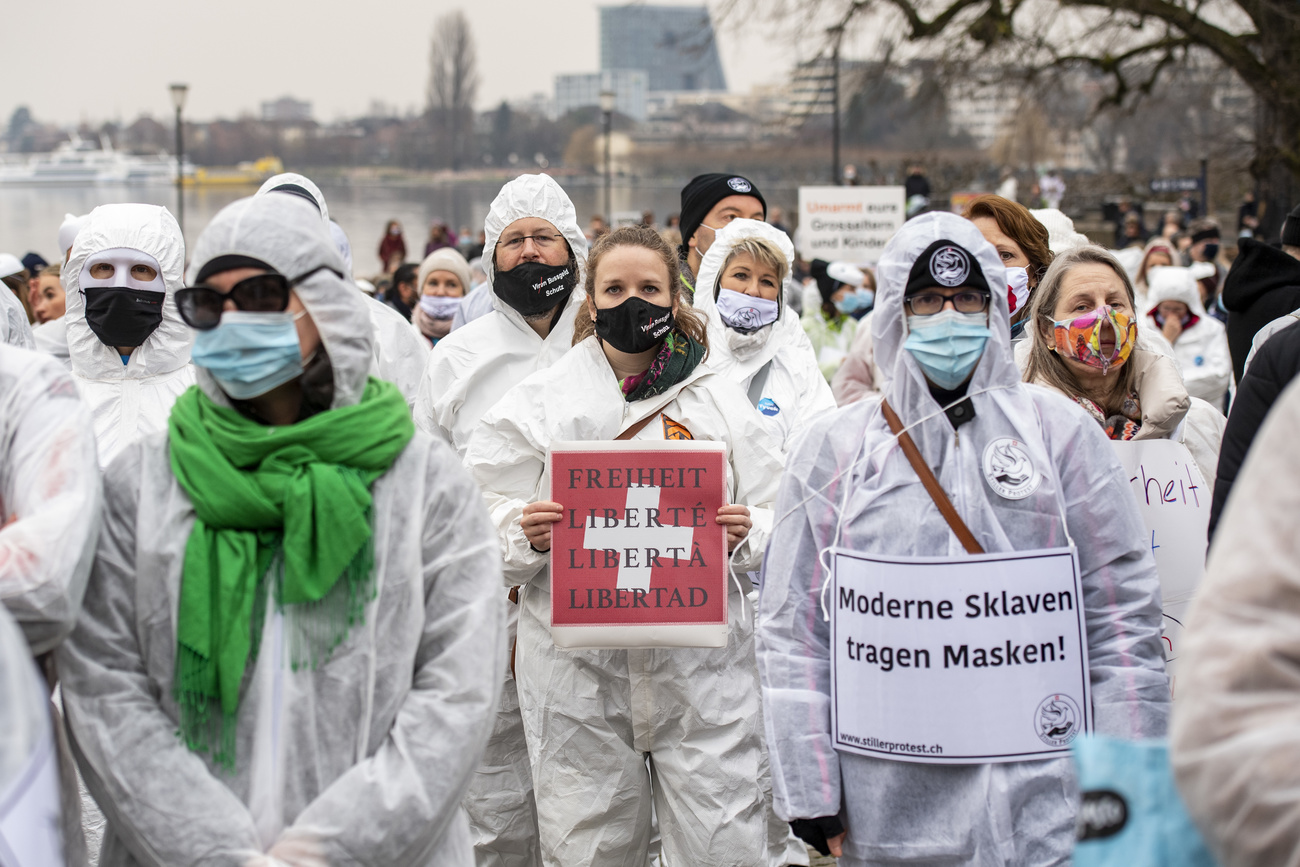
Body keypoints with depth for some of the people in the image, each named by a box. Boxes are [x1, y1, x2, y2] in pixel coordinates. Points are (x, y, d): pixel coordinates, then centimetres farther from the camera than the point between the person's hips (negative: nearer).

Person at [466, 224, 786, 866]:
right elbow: (483, 529, 6)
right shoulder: (538, 401, 8)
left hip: (699, 661, 1)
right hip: (577, 663, 0)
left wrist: (743, 533, -11)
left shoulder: (720, 399, 11)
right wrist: (526, 534, -15)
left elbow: (775, 518, 11)